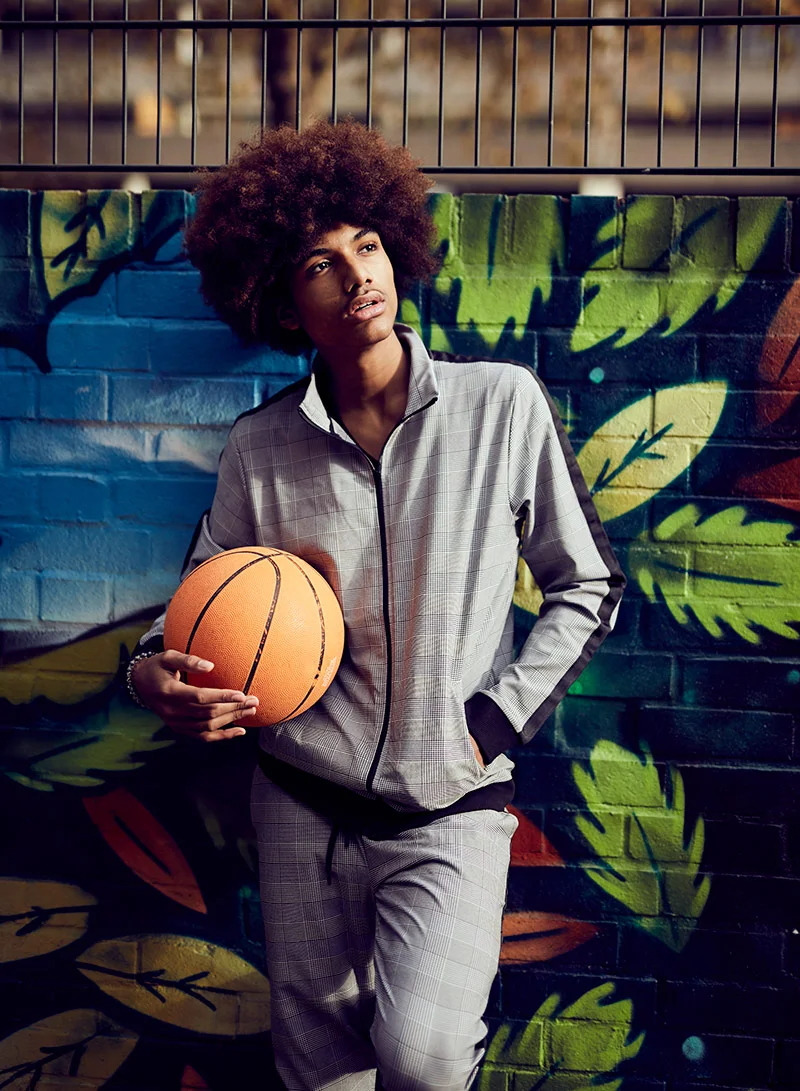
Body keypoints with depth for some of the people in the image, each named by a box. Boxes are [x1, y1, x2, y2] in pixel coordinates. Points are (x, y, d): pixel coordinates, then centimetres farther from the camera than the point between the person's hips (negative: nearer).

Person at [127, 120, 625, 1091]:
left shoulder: (503, 405, -6)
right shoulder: (259, 449, -1)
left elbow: (588, 586, 2)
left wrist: (494, 722, -7)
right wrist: (155, 673, -15)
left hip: (450, 812, -2)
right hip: (302, 803, 3)